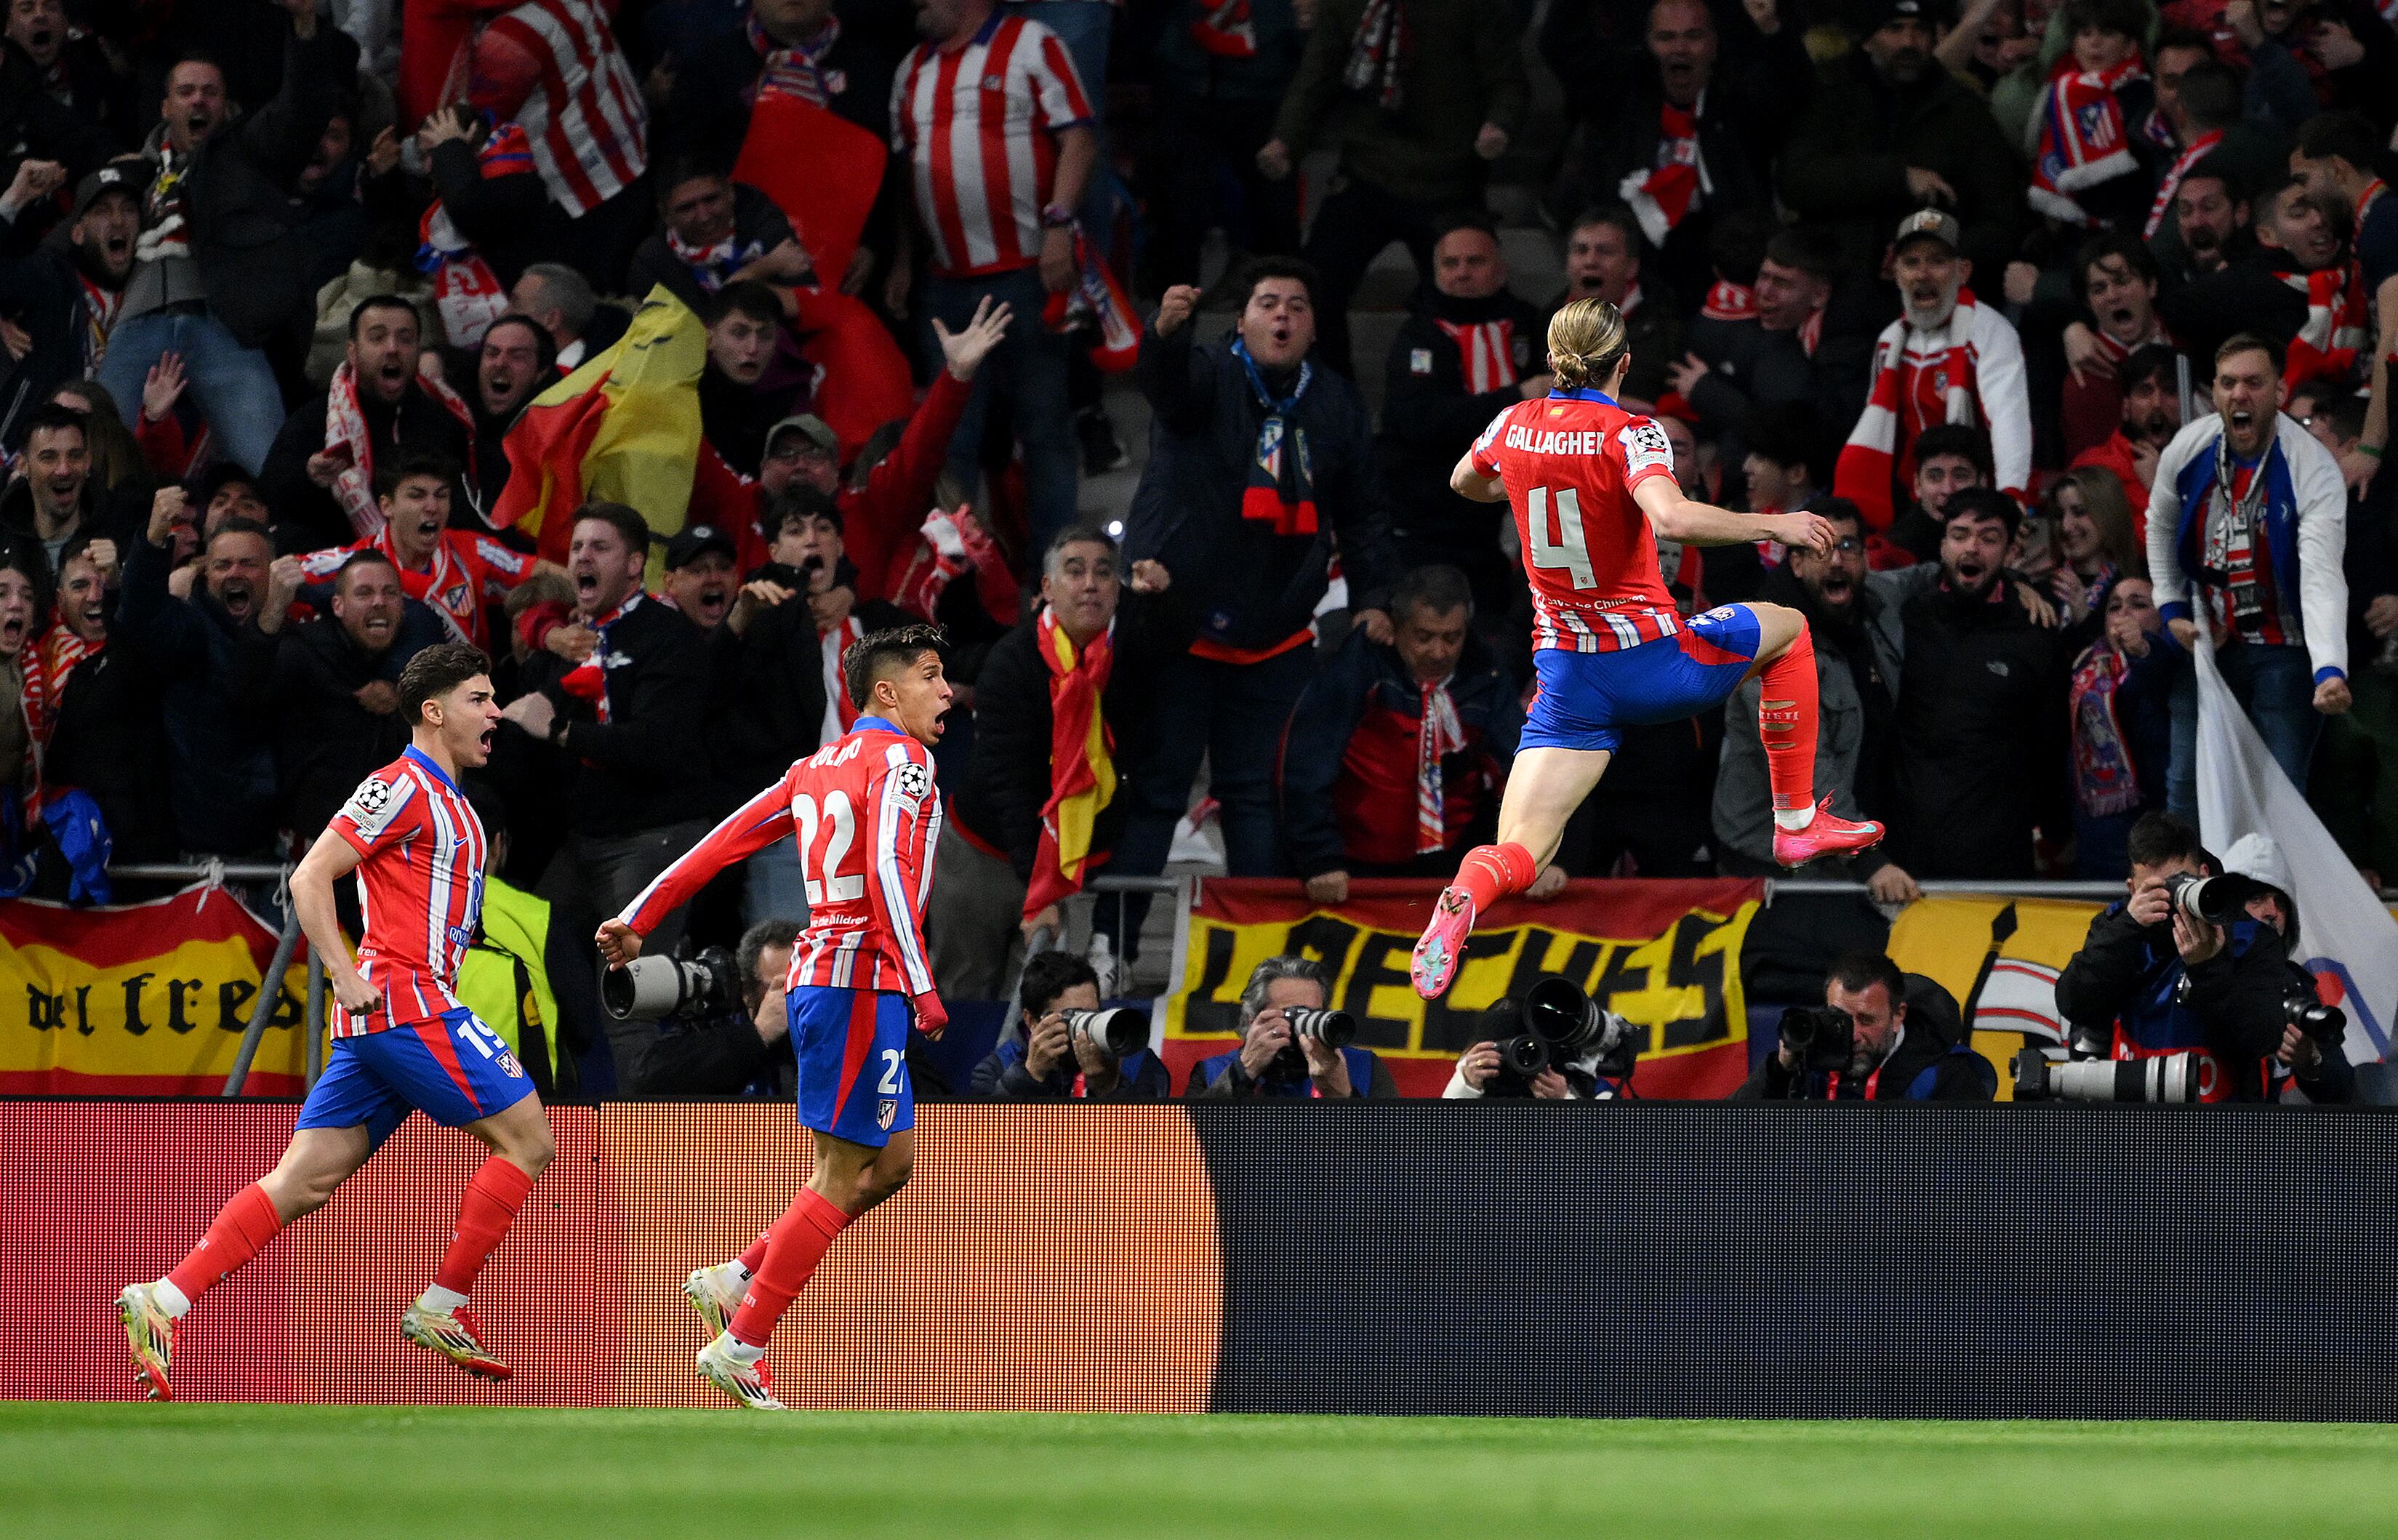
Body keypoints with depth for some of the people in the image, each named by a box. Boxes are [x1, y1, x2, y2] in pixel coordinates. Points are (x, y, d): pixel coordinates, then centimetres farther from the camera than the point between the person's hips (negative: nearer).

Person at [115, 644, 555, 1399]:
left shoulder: (449, 803, 23)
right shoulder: (402, 787, -7)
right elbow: (310, 879, -13)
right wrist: (349, 978, -18)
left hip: (378, 1024, 9)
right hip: (408, 1004, -9)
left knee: (304, 1180, 2)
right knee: (528, 1140, -5)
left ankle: (162, 1302, -5)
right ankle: (440, 1309, -2)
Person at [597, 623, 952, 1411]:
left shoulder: (822, 766, 17)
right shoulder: (899, 759, -9)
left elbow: (724, 841, 16)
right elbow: (887, 873, -23)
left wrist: (638, 917, 18)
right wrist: (922, 990, -26)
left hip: (820, 973, 9)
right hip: (860, 982, -9)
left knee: (890, 1162, 16)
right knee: (845, 1175, -5)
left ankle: (735, 1281, 15)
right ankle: (741, 1345, -4)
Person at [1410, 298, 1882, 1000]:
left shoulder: (1513, 427, 2)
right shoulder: (1629, 435, -14)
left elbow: (1465, 483, 25)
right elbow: (1671, 519, -32)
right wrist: (1774, 525, -20)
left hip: (1565, 675, 3)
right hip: (1649, 659, -3)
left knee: (1522, 851, 0)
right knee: (1787, 628, 26)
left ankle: (1466, 896, -38)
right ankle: (1797, 823, 25)